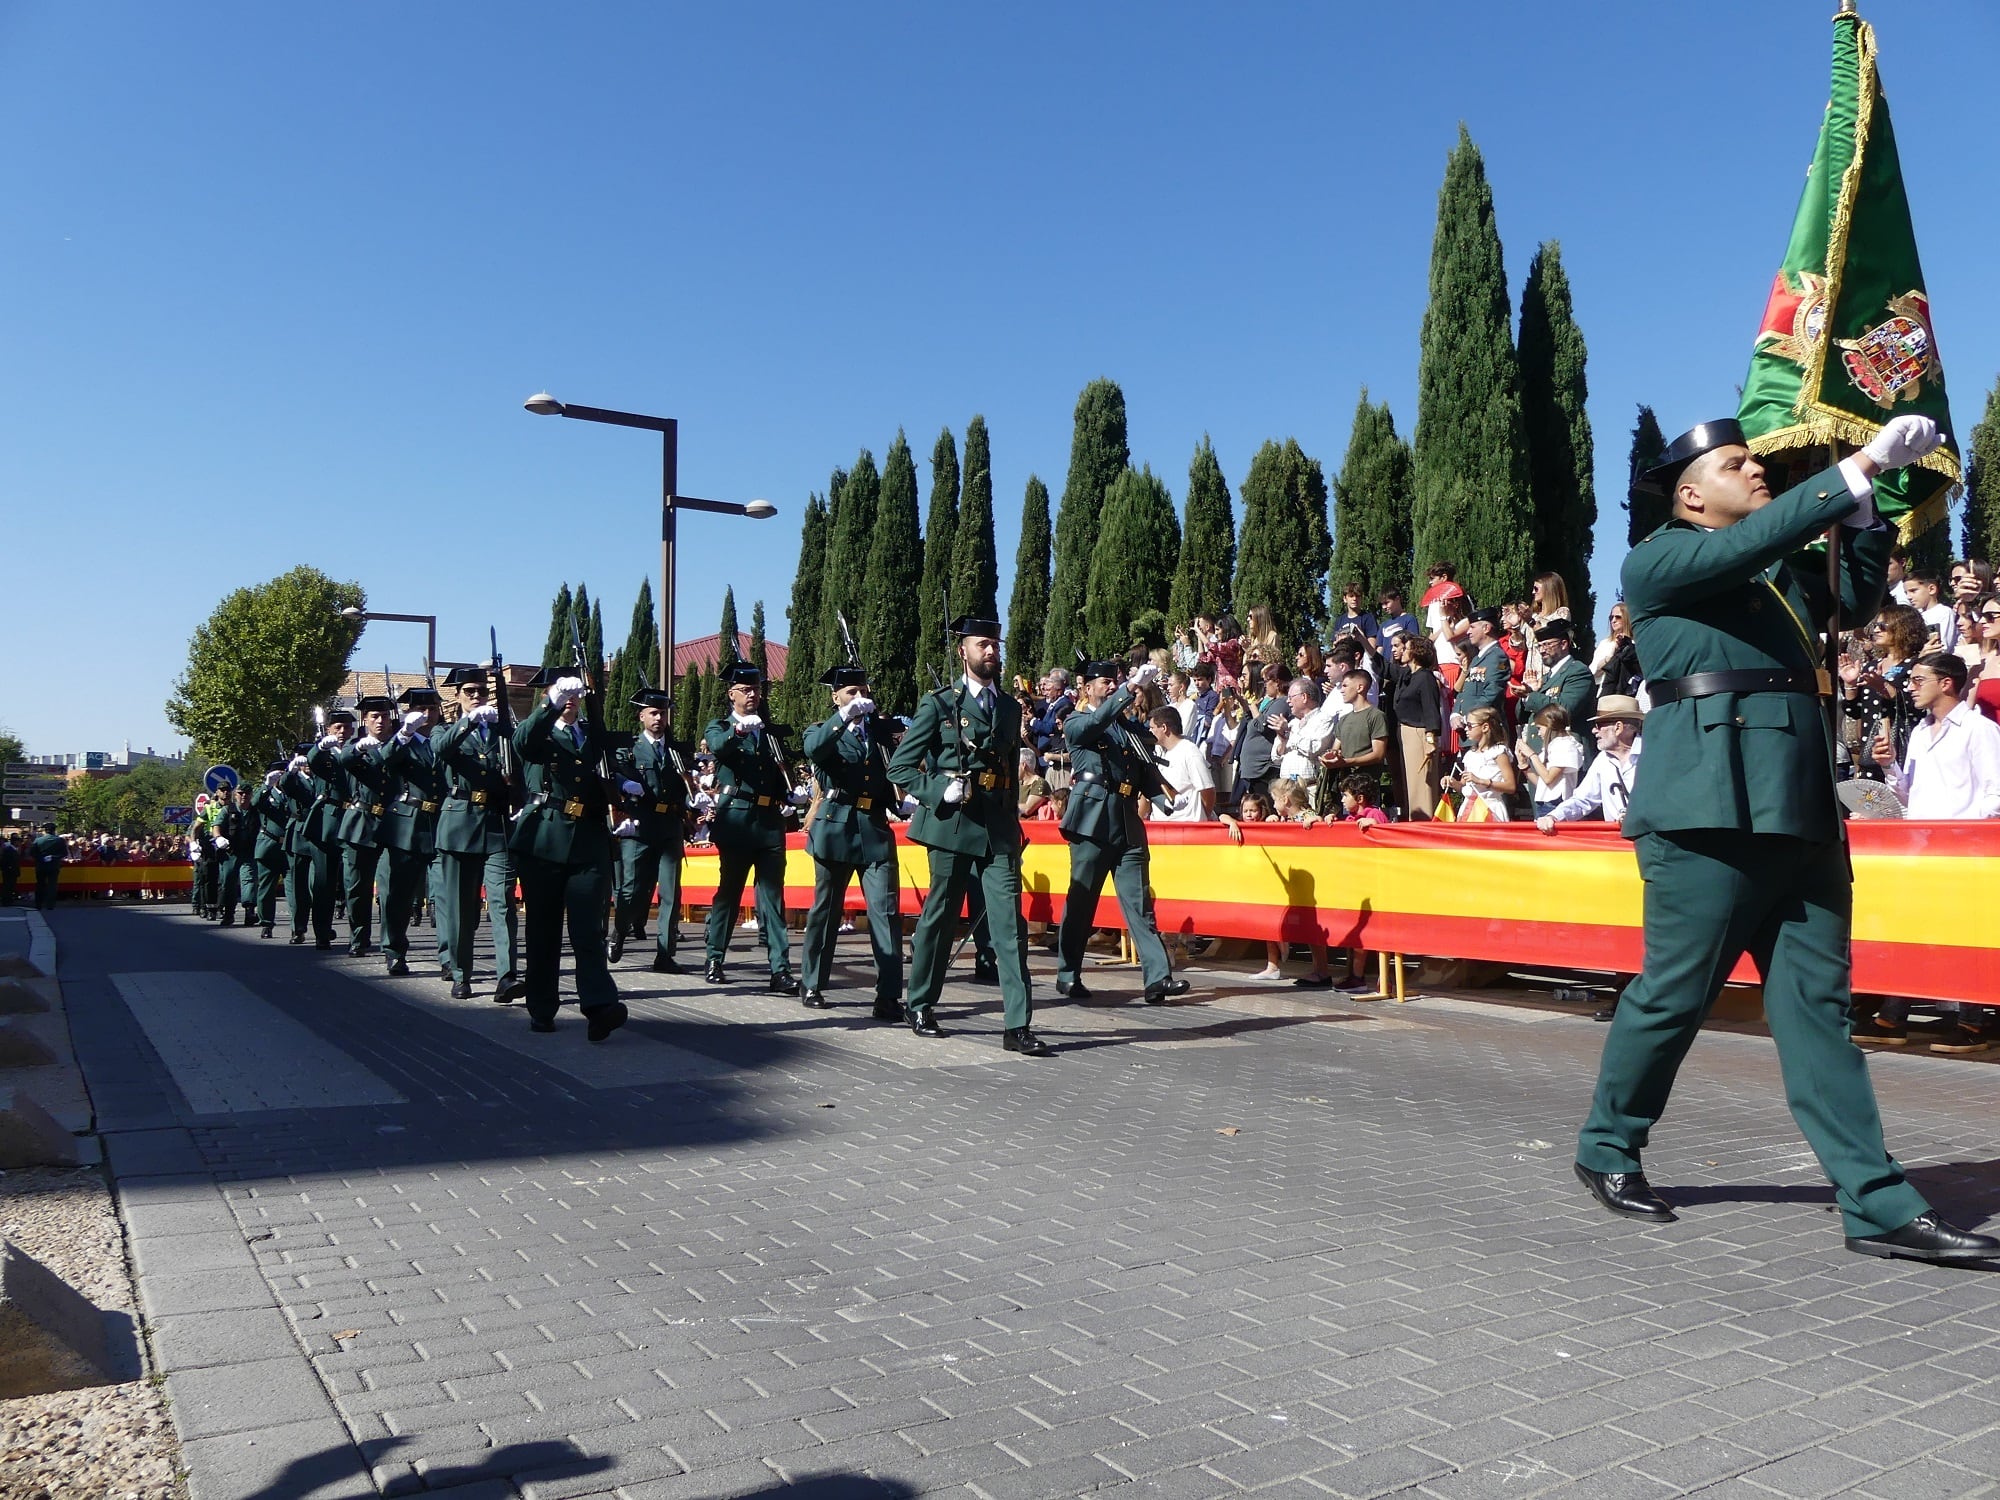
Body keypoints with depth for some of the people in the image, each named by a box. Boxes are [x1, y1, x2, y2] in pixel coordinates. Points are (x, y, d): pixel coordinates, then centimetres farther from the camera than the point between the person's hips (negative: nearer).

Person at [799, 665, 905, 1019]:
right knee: (825, 910, 10)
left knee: (887, 911, -8)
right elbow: (813, 750, -18)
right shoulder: (822, 730, 6)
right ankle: (813, 986, 24)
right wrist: (844, 716, -29)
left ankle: (889, 996, -8)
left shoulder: (881, 729, 14)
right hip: (836, 827, -1)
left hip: (876, 829, 2)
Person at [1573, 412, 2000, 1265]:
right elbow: (1758, 536, -15)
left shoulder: (1780, 571, 22)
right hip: (1711, 812, -7)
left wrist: (1866, 504, 9)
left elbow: (1856, 600, 20)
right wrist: (1860, 466, -13)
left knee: (1817, 1005, 6)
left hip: (1800, 813, 7)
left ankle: (1879, 1207, 7)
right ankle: (1607, 1149, 20)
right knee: (1673, 995, 1)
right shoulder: (1657, 560, -1)